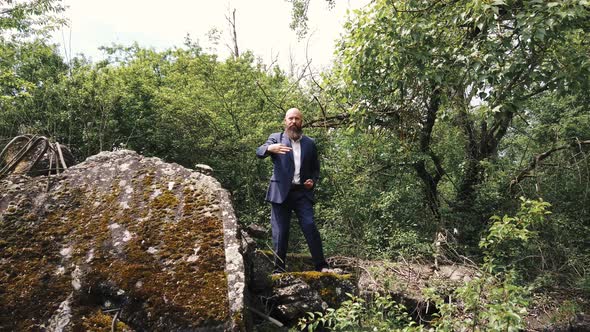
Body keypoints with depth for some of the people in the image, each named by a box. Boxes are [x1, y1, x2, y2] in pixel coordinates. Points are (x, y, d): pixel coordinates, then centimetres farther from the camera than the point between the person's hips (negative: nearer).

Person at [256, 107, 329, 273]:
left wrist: (313, 180, 1)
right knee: (280, 232, 0)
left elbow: (315, 168, 22)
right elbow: (259, 152, -10)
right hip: (281, 192, -1)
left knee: (310, 227, -9)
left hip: (303, 192, 2)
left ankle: (321, 265, -2)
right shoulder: (276, 138, 7)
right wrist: (269, 148, -33)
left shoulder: (310, 143, 14)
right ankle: (279, 269, 8)